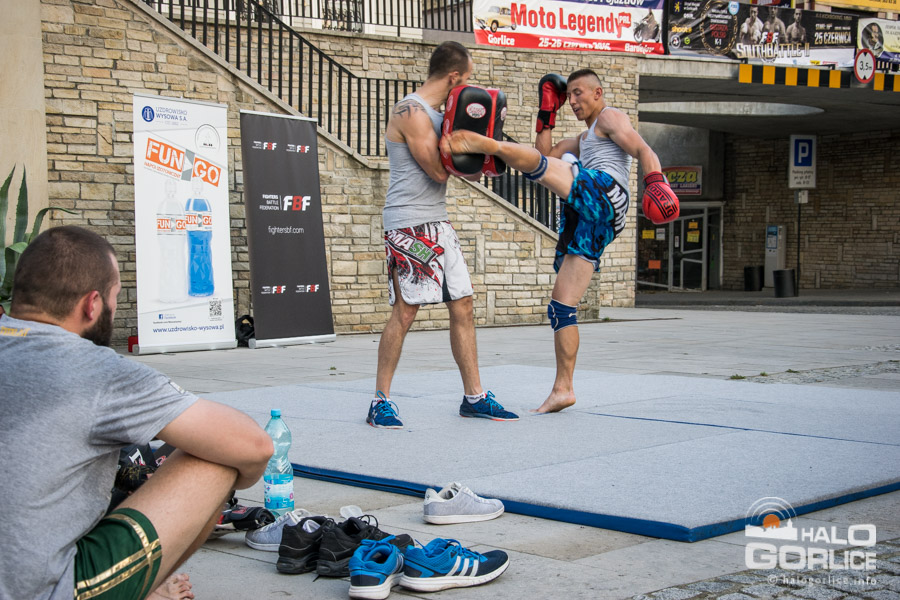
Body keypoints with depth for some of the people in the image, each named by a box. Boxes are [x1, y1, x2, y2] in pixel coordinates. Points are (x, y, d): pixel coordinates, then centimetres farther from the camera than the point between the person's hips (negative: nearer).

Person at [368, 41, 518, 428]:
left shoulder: (434, 113, 16)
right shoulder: (412, 112, -13)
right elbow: (439, 170, -17)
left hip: (438, 223, 10)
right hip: (409, 223, -9)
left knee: (463, 306, 7)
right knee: (405, 311, -9)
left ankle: (474, 396, 14)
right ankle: (380, 401, 0)